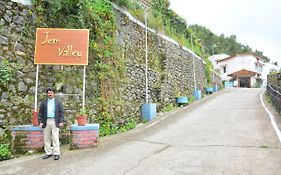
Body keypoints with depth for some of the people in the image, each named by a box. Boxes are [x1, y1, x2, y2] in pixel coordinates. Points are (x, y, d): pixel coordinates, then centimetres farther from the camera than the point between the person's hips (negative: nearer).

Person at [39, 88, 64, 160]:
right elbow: (40, 113, 9)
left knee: (55, 138, -4)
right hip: (46, 122, 2)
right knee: (46, 139, 7)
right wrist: (40, 122, -3)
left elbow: (61, 112, 5)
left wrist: (61, 121, -6)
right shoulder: (43, 103, 12)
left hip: (55, 122, -2)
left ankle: (56, 153, 1)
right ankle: (48, 153, 17)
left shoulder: (58, 102, 9)